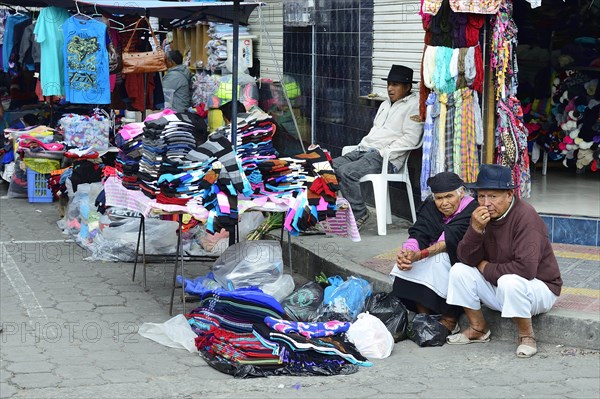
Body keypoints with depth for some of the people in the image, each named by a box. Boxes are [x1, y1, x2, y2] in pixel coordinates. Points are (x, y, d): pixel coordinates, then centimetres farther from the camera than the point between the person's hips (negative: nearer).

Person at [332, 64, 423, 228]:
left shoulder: (414, 105, -3)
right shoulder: (385, 104, 26)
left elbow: (410, 138, -13)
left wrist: (383, 153, -17)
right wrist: (362, 146, 10)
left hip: (387, 158, -9)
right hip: (364, 150, 9)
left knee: (346, 172, -29)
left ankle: (359, 213, -15)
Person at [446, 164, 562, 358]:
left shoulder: (525, 216, -26)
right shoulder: (482, 215, -4)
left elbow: (526, 268, -34)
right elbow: (465, 258, -9)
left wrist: (487, 269, -18)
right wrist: (476, 229, -27)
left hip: (539, 287, -7)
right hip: (499, 286, 7)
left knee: (509, 281, -36)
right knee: (459, 271, -9)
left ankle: (526, 335, -12)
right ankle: (478, 329, 7)